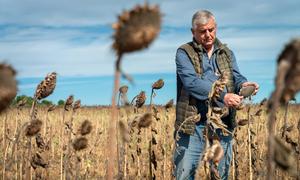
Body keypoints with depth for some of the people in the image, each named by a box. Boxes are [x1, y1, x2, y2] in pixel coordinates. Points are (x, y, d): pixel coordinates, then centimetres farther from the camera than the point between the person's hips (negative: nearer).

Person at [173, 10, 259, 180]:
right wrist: (223, 95, -25)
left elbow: (236, 76, 4)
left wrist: (243, 84, -21)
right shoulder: (184, 53, -1)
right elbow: (191, 82, -15)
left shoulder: (227, 53, 16)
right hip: (193, 124, -4)